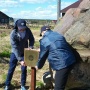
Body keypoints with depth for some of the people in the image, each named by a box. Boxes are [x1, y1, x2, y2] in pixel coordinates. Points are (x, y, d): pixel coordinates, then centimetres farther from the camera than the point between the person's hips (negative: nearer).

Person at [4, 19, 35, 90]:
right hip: (15, 53, -2)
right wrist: (20, 59, -36)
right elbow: (15, 48, -30)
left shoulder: (28, 30, -20)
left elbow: (31, 39, -3)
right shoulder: (13, 34, -28)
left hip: (25, 53, 2)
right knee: (11, 69, 5)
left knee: (24, 69, 4)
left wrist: (30, 47, -23)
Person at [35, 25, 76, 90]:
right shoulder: (59, 35, 20)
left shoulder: (44, 41, -2)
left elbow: (42, 56, 6)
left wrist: (38, 66, 25)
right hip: (71, 61, 8)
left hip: (62, 64, -8)